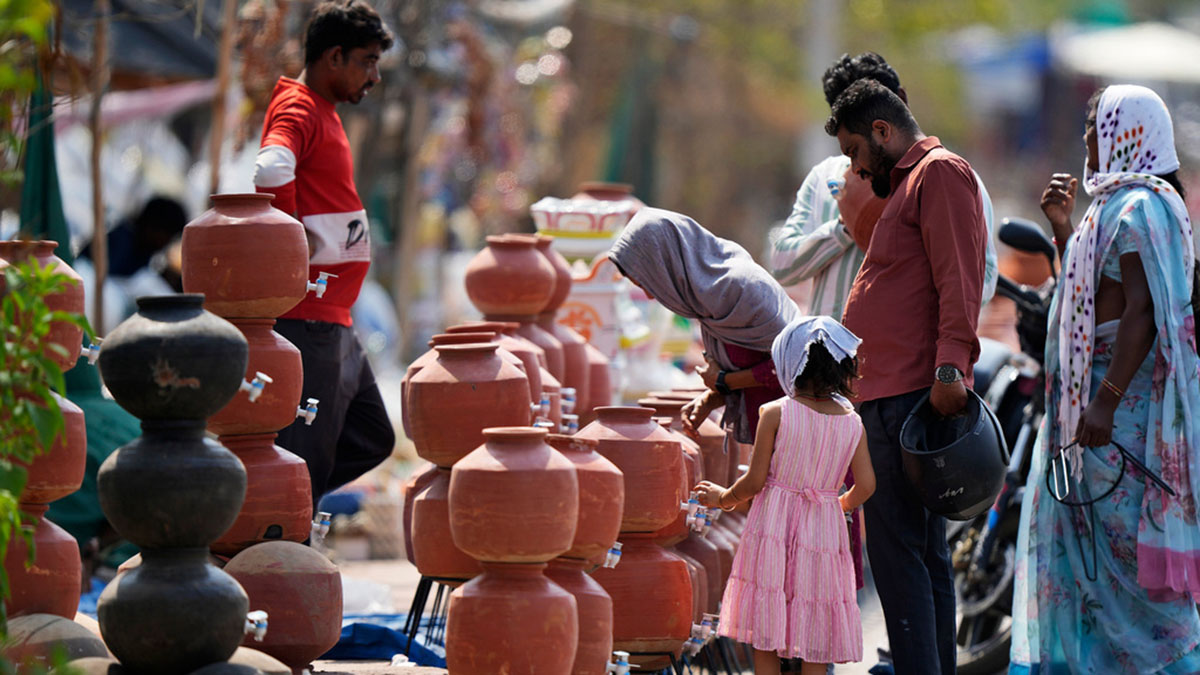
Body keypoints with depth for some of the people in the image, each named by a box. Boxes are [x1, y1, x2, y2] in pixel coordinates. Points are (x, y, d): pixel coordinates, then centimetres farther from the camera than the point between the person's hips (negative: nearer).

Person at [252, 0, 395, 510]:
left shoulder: (322, 113, 19)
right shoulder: (298, 110, -13)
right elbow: (271, 170, -33)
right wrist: (294, 236, -21)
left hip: (332, 320, 10)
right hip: (307, 319, -10)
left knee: (371, 440, 14)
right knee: (309, 455, -7)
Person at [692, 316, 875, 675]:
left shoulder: (775, 414, -9)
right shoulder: (853, 422, 1)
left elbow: (755, 481, -8)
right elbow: (866, 486, 0)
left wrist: (723, 498, 12)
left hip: (774, 525, -3)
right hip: (824, 532, 3)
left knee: (764, 641, 5)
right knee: (815, 642, 8)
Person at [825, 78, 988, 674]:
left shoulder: (941, 173, -4)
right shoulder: (906, 185, 27)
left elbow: (959, 279, -16)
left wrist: (951, 366, -27)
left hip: (911, 395, -11)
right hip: (889, 395, 11)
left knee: (897, 551, -15)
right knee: (922, 551, 11)